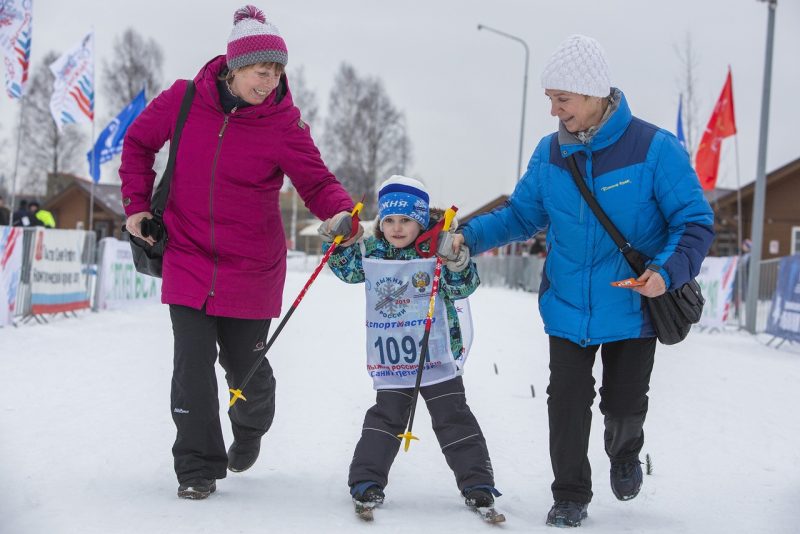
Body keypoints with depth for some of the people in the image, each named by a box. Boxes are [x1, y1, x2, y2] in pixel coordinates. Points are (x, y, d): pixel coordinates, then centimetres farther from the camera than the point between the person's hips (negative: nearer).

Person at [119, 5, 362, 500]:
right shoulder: (183, 100, -7)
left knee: (244, 365, 10)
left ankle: (251, 430, 45)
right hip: (187, 258, 1)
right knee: (194, 362, -6)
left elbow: (317, 183, -12)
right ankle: (198, 467, 6)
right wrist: (138, 203, 3)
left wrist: (341, 212, -33)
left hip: (251, 268, 0)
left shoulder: (284, 126, -12)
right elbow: (139, 143, 9)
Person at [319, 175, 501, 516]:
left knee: (453, 417, 3)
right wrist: (334, 241, 0)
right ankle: (366, 480, 8)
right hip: (392, 359, 2)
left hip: (437, 353, -2)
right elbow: (348, 268, 17)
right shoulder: (372, 251, 1)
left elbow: (463, 287, -12)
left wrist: (458, 264, -33)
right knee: (385, 417, 5)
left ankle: (476, 481, 7)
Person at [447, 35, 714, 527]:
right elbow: (523, 214, 9)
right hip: (568, 306, 3)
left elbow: (695, 222, -13)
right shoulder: (551, 153, -2)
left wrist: (669, 269, -30)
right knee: (568, 403, 1)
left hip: (633, 307, -2)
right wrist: (472, 236, -6)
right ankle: (571, 496, 19)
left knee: (625, 405, 7)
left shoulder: (654, 149, -16)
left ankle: (625, 454, 43)